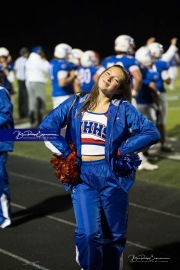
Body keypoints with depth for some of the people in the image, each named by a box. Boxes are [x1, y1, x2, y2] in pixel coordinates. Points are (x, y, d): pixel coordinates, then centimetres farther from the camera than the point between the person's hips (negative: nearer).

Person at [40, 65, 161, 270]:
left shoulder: (123, 109, 0)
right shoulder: (76, 103, 7)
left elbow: (152, 133, -6)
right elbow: (47, 126, 4)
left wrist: (121, 150, -7)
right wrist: (65, 153, -2)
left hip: (112, 175, 0)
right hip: (82, 176, 0)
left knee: (114, 234, 9)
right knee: (89, 233, -14)